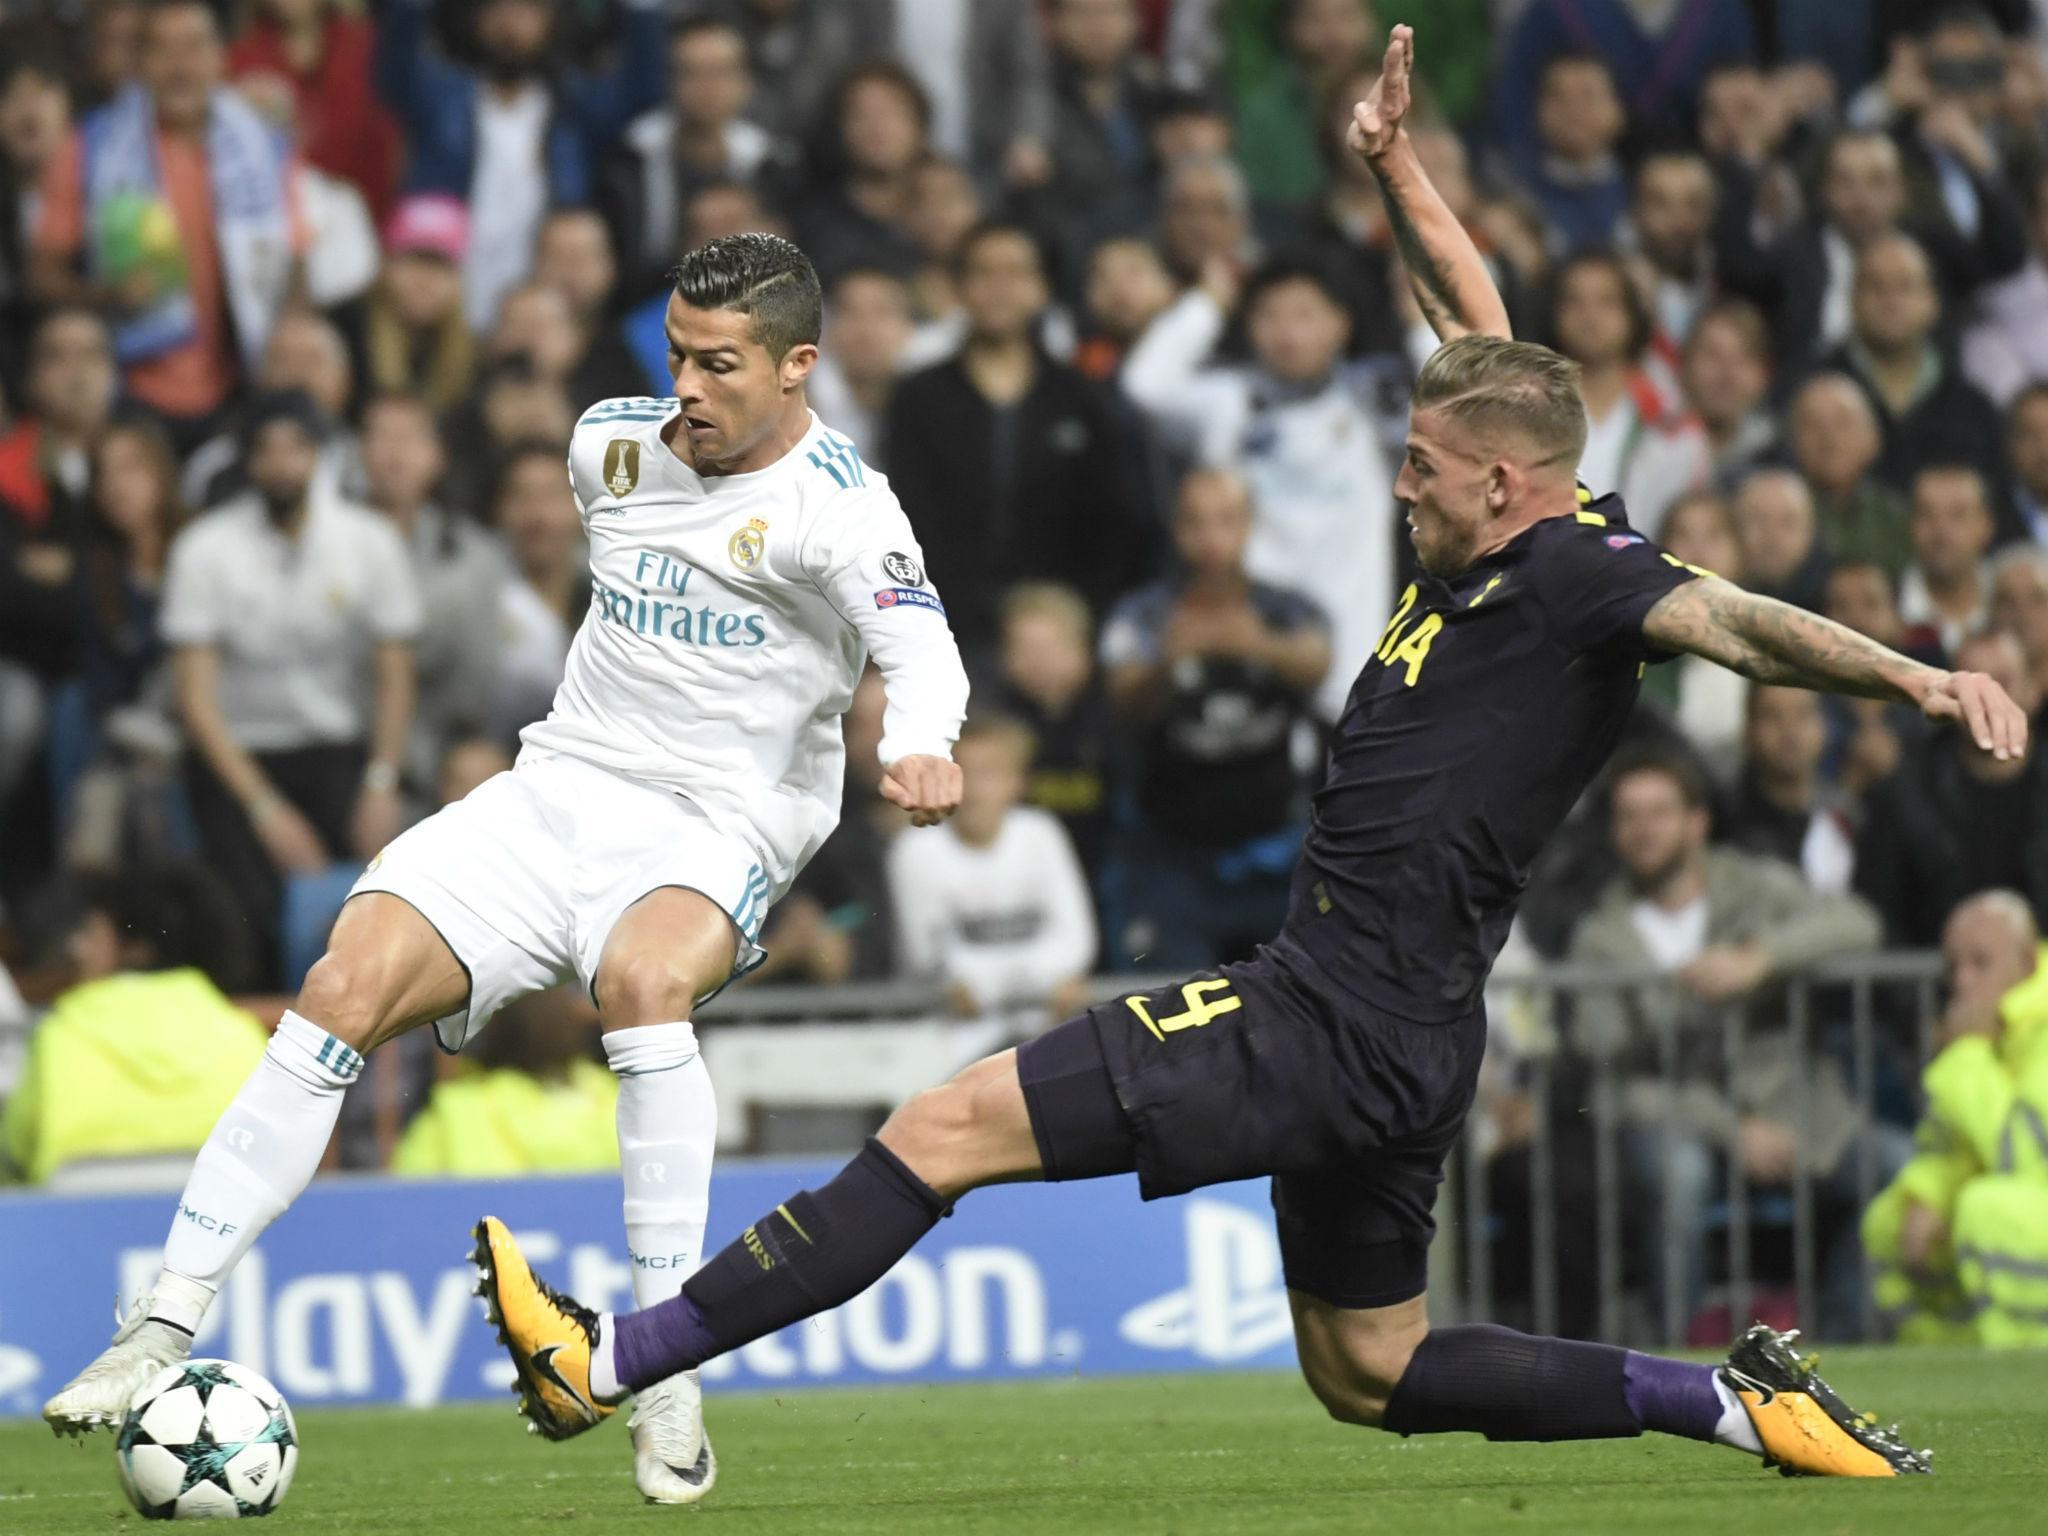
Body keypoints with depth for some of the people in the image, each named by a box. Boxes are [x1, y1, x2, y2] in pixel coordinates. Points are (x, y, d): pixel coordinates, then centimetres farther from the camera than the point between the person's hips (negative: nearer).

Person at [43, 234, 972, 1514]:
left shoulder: (833, 504, -12)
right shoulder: (612, 443, 8)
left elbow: (919, 637, -29)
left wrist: (921, 747, -50)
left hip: (716, 833, -5)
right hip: (556, 791, 5)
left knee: (643, 979, -38)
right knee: (346, 987, -16)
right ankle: (166, 1330, -11)